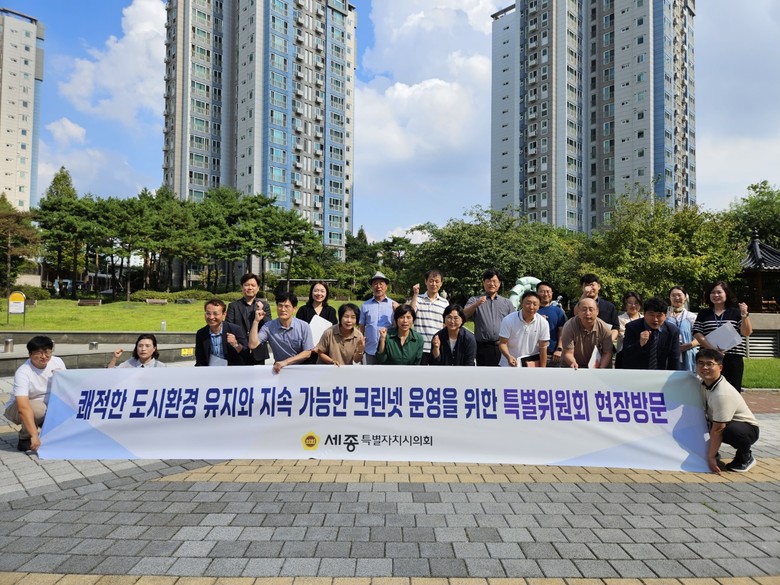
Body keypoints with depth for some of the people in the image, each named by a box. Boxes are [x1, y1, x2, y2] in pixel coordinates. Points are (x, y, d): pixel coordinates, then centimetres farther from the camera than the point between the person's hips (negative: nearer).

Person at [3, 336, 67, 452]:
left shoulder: (57, 362, -12)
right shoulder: (23, 373, -28)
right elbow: (23, 408, -37)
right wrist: (34, 435, -45)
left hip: (49, 404, 5)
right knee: (39, 409, -36)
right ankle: (25, 438, -8)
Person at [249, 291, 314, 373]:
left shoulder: (304, 326, -6)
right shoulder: (269, 327, -3)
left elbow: (307, 353, -6)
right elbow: (252, 345, -12)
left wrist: (286, 362, -16)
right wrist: (256, 321, -14)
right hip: (279, 368, 1)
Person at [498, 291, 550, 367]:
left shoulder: (543, 323, -9)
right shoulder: (508, 320, -14)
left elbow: (543, 348, -4)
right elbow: (502, 343, -13)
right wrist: (508, 356, -34)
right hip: (509, 365, -2)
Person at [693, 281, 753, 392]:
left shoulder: (736, 312, 9)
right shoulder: (703, 314, 11)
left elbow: (747, 333, -1)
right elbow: (697, 334, 1)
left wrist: (745, 314, -17)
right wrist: (713, 348, -13)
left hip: (733, 359, -1)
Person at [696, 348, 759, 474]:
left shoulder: (722, 394, -31)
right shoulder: (703, 383, -9)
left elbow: (718, 429, -28)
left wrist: (711, 457, -23)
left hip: (748, 429, -7)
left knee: (732, 430, -40)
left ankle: (745, 457, -8)